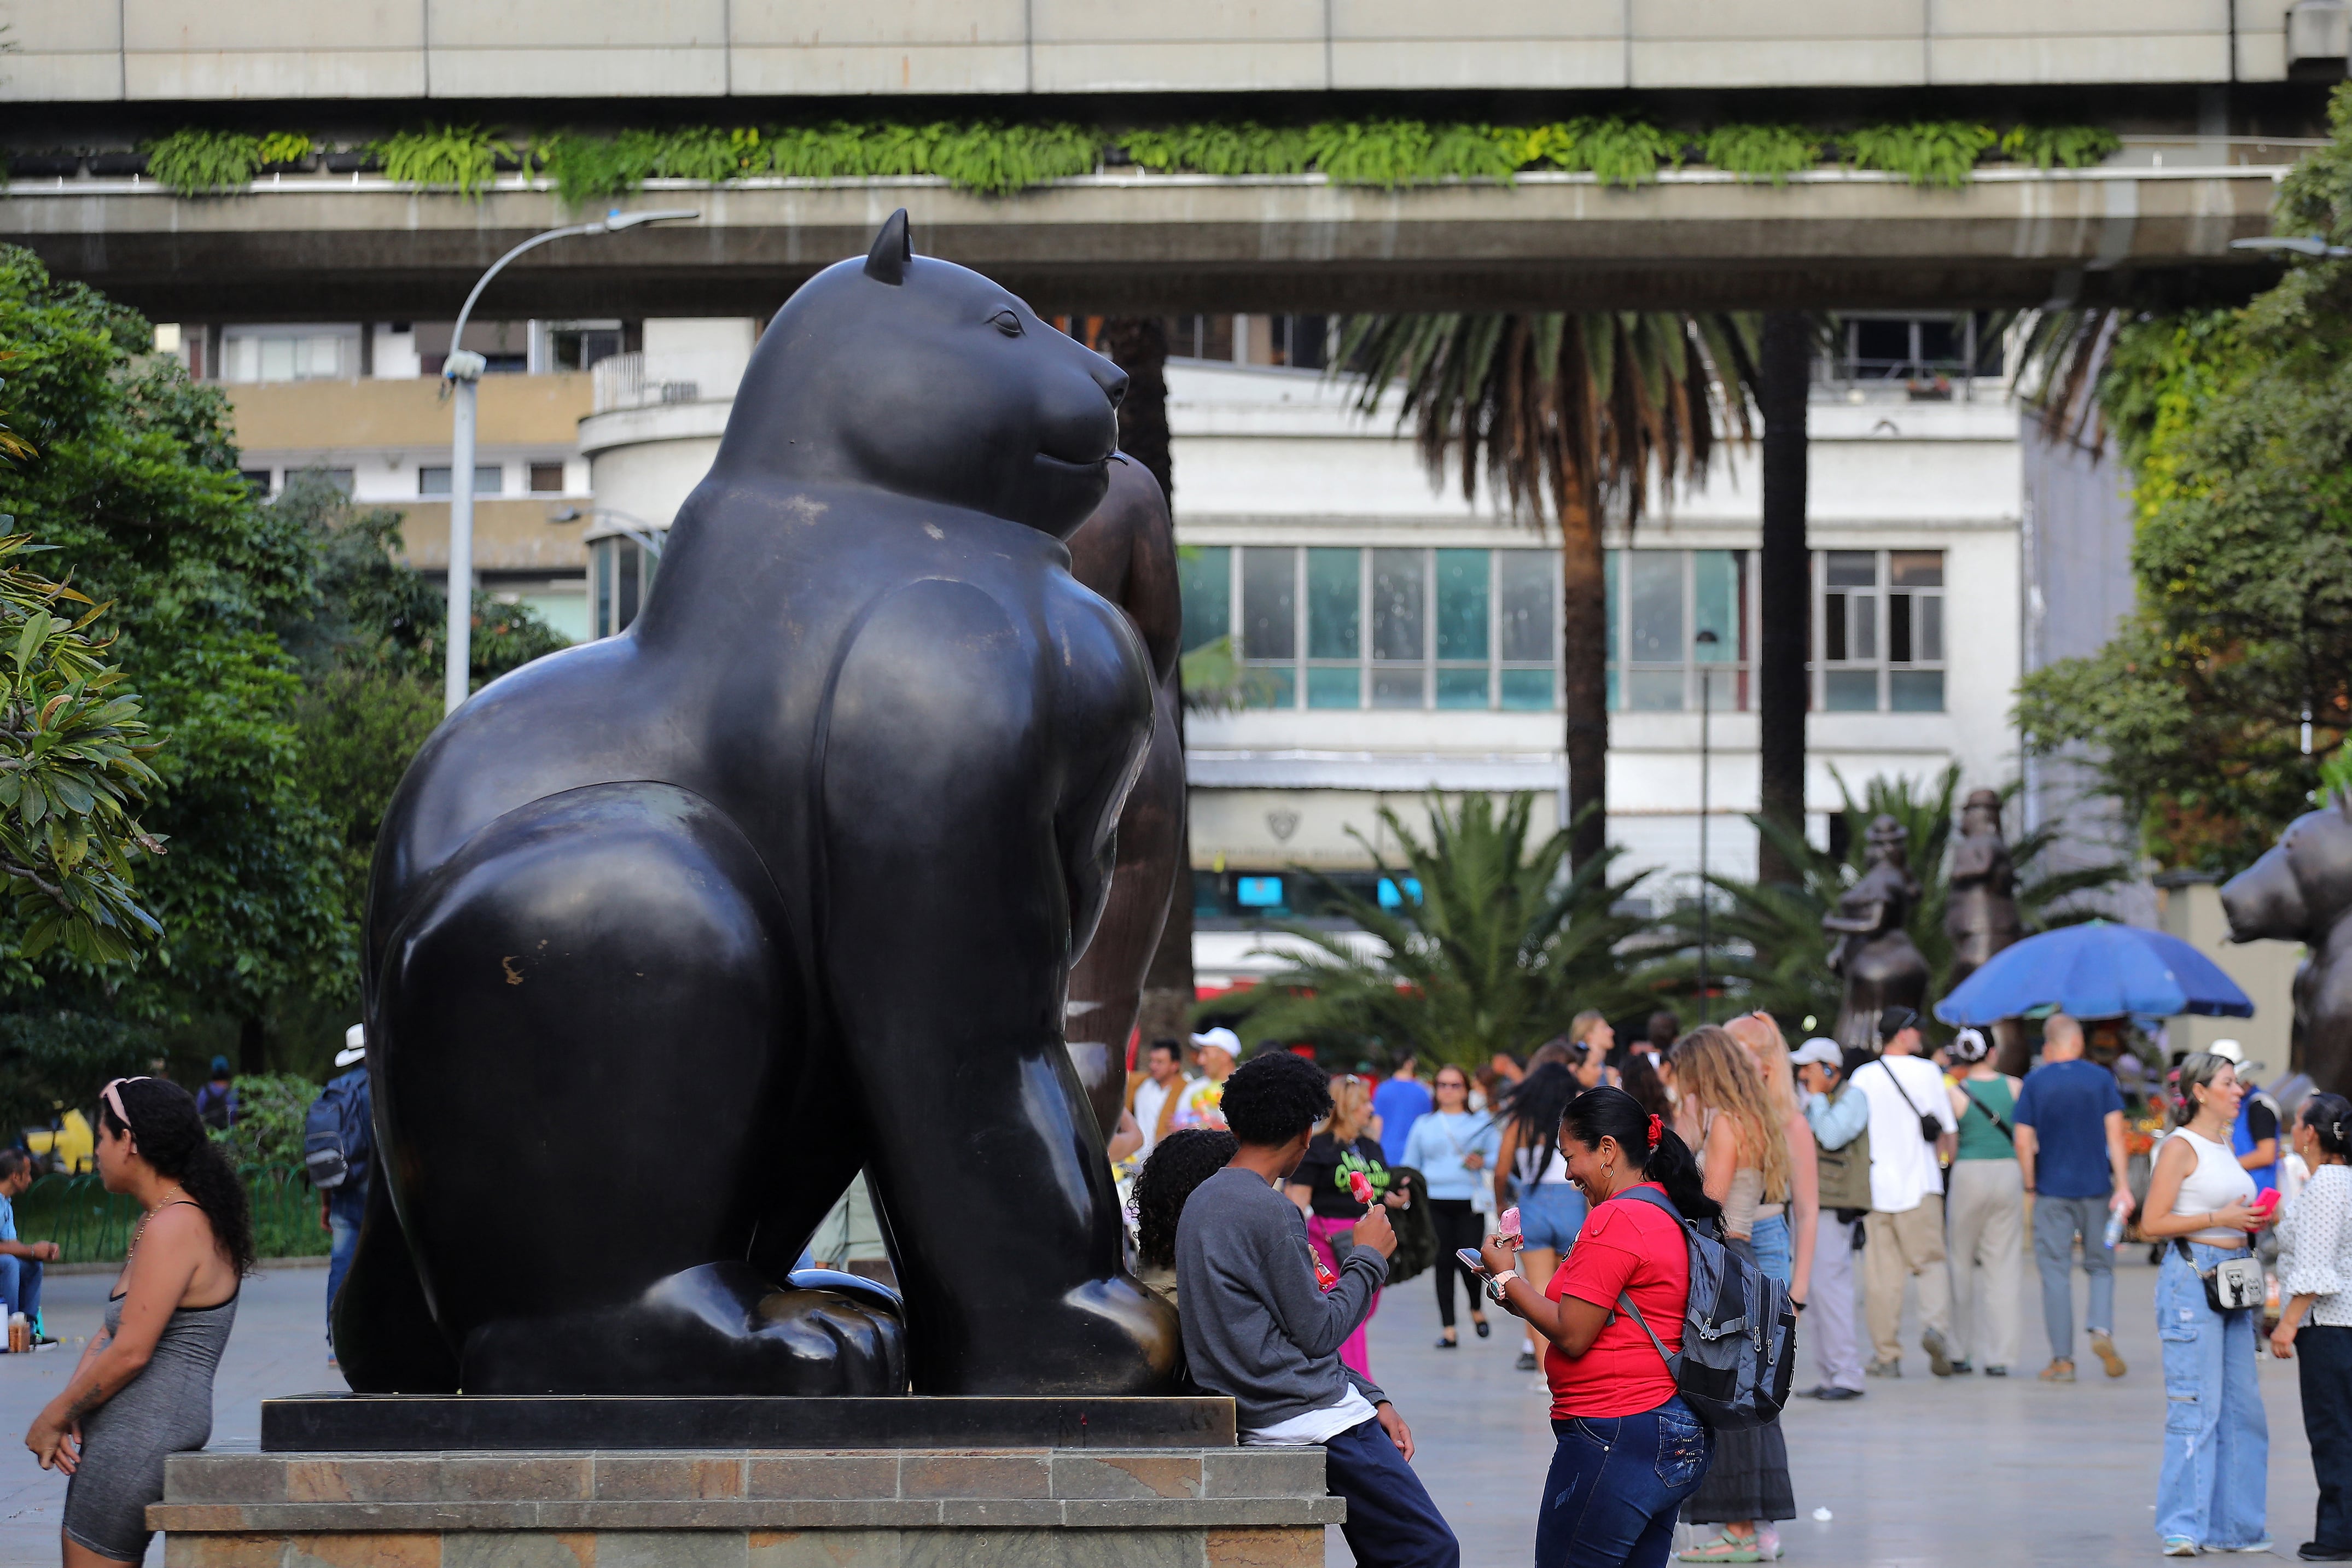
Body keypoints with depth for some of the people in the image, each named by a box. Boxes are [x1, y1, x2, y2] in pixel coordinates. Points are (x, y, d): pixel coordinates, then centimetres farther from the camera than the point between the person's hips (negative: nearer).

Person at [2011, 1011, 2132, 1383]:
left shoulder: (2035, 1083, -2)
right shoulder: (2101, 1078, 0)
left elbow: (2023, 1141, -5)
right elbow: (2115, 1133, -5)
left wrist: (2030, 1184, 7)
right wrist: (2122, 1185, -5)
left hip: (2052, 1189, -1)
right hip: (2095, 1186, 1)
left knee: (2056, 1272, 3)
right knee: (2101, 1265, 13)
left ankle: (2063, 1359, 1)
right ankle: (2102, 1329, -12)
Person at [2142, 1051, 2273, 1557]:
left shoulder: (2224, 1147, 17)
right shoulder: (2180, 1147, -8)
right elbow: (2152, 1224, -13)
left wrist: (2252, 1221, 8)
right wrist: (2221, 1219, -16)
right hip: (2191, 1274, -9)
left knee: (2241, 1406, 8)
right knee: (2196, 1406, -11)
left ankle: (2231, 1526, 14)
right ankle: (2182, 1528, -9)